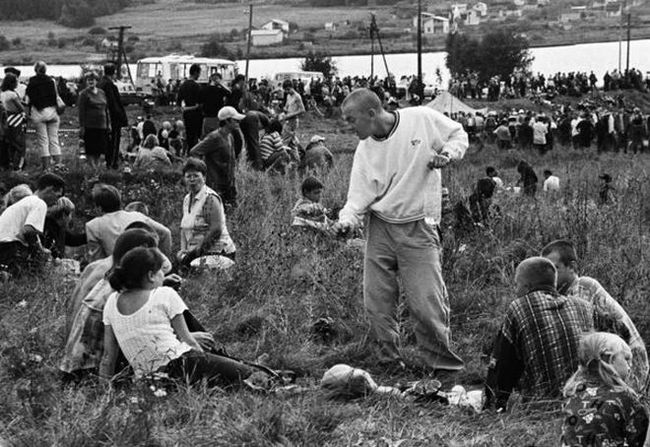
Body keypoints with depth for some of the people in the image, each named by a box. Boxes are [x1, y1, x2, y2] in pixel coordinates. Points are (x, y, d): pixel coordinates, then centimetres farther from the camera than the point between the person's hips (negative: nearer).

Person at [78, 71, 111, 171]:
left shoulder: (102, 93, 13)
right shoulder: (84, 94, -3)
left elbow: (106, 109, 18)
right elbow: (81, 111, -6)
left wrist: (108, 123, 15)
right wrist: (81, 126, -11)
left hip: (101, 126, 5)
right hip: (89, 126, -5)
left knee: (100, 149, 6)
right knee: (90, 150, -5)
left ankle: (97, 165, 14)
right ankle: (93, 168, -4)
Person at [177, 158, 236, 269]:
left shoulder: (210, 198, -11)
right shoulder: (187, 199, 14)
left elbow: (216, 229, -19)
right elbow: (184, 228, 20)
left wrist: (199, 249, -15)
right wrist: (183, 249, 4)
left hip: (217, 252, -8)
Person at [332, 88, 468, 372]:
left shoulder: (422, 119, -6)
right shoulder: (364, 151, 3)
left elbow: (458, 135, 8)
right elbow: (359, 196, 0)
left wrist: (447, 154, -12)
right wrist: (347, 220, -19)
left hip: (417, 229, -3)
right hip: (379, 228, 4)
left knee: (427, 303, -7)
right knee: (376, 303, 2)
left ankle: (443, 364, 12)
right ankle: (390, 359, 21)